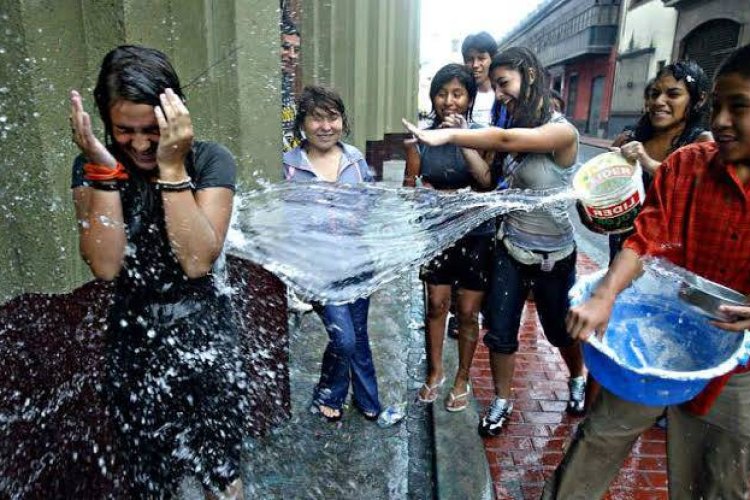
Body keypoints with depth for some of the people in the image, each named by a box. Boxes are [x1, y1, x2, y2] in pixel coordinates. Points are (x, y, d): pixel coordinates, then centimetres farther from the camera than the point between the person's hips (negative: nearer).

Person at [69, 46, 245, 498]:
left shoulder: (210, 160, -12)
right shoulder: (91, 166, -6)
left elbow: (198, 261, -23)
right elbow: (105, 266, -18)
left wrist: (172, 168, -27)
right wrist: (105, 171, -23)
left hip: (206, 339, -2)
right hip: (133, 345, 2)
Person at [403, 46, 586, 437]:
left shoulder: (562, 131, -21)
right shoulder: (513, 126, 2)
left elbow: (507, 141, -38)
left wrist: (449, 136, -40)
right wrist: (464, 145, -12)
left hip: (552, 256, -4)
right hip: (510, 248, 5)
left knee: (561, 330, 18)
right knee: (499, 331, 7)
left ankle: (578, 379, 50)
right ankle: (501, 401, 30)